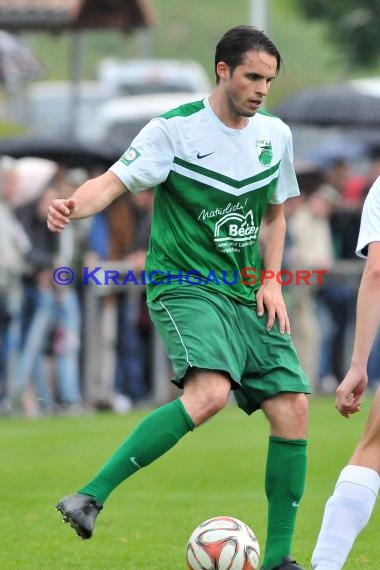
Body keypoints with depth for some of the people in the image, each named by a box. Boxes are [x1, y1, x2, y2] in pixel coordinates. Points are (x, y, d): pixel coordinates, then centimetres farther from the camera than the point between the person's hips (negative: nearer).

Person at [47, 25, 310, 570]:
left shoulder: (276, 134, 9)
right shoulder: (176, 129, -9)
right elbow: (113, 182, -15)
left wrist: (272, 281, 7)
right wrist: (74, 205, -37)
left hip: (248, 296, 6)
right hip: (185, 287, -6)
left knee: (292, 409, -4)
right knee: (209, 392, -31)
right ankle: (90, 497, -28)